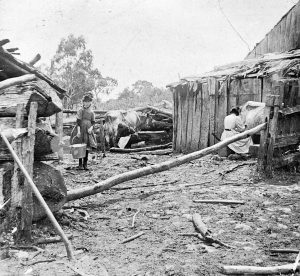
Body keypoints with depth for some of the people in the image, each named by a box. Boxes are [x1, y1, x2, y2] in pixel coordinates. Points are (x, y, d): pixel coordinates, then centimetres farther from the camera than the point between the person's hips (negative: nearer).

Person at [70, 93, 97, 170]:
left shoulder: (92, 113, 10)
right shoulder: (80, 111, -1)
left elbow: (93, 122, 10)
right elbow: (78, 121, -8)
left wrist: (91, 128, -11)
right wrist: (78, 131, -16)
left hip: (88, 131, 3)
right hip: (81, 130, -3)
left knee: (87, 148, 1)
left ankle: (85, 164, 8)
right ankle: (80, 164, 2)